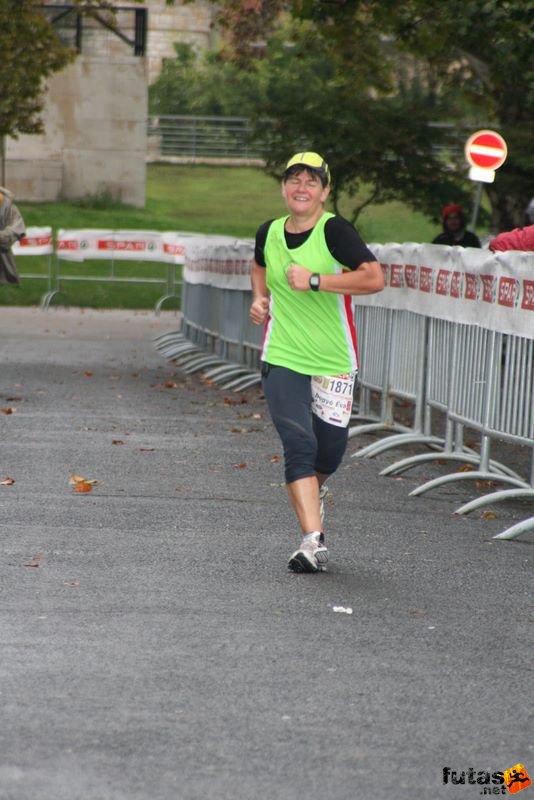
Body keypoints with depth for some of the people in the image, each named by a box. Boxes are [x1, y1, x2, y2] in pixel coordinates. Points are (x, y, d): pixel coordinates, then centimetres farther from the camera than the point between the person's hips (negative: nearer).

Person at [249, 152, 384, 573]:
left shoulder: (335, 230, -12)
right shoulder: (269, 233, 4)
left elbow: (374, 278, -23)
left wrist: (315, 281, -24)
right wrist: (260, 297, 10)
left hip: (335, 360, -2)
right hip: (282, 359, 2)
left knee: (330, 447, 8)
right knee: (298, 444, -14)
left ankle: (313, 493, 44)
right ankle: (314, 540, -18)